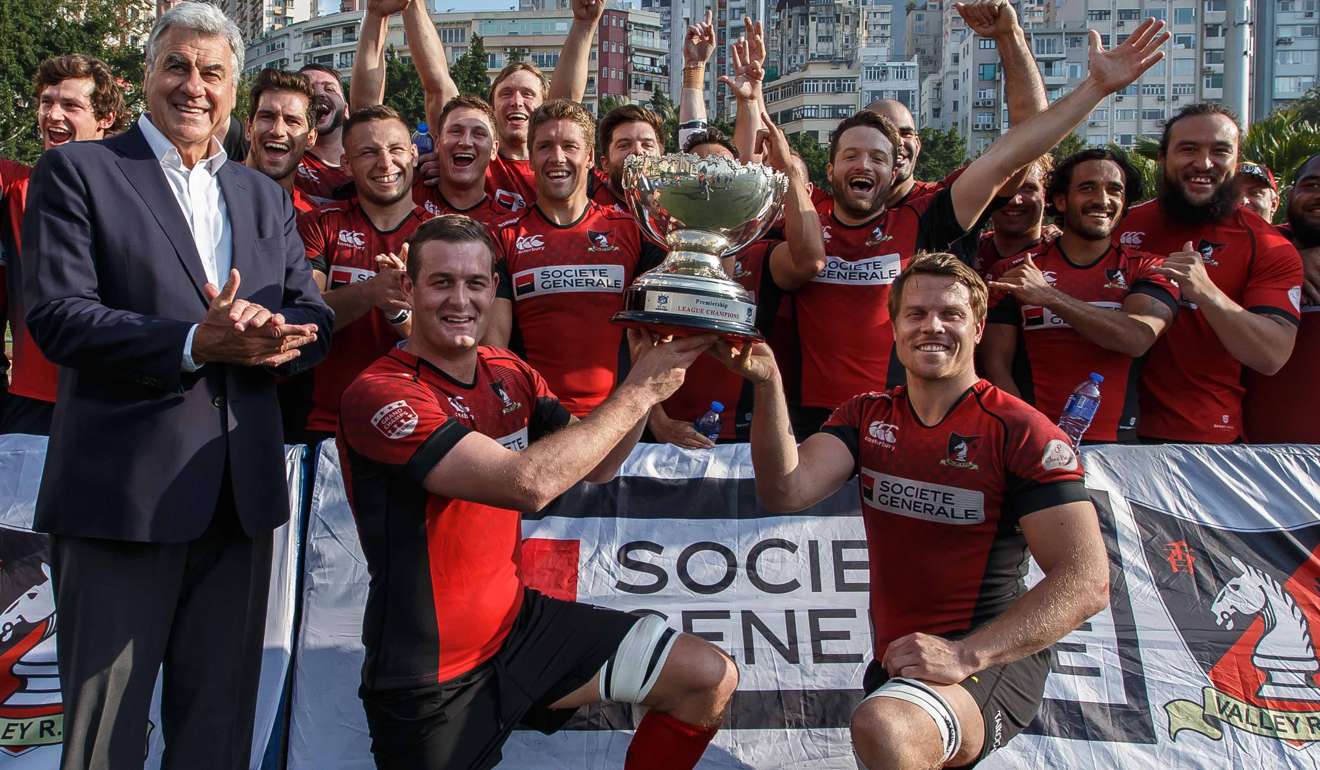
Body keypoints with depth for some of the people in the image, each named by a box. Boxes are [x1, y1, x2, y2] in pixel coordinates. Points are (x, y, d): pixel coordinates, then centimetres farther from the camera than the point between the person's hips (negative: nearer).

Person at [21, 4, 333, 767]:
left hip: (241, 493, 5)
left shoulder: (265, 196, 15)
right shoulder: (77, 171, 0)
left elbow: (316, 319, 10)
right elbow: (55, 316, -10)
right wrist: (195, 343, -22)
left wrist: (273, 336, -14)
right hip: (122, 488, -4)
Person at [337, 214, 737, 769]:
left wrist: (645, 377, -7)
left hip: (519, 621, 7)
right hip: (430, 677, -6)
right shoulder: (379, 394, -21)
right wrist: (639, 391, -22)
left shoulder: (510, 374, 3)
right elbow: (529, 482, -31)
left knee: (711, 679, 2)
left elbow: (595, 466, 10)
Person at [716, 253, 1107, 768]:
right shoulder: (866, 417, 6)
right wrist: (768, 384, -25)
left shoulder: (1021, 432, -11)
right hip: (897, 659, 6)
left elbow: (1087, 581, -17)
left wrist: (965, 654, -28)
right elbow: (786, 492, -11)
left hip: (995, 657, -6)